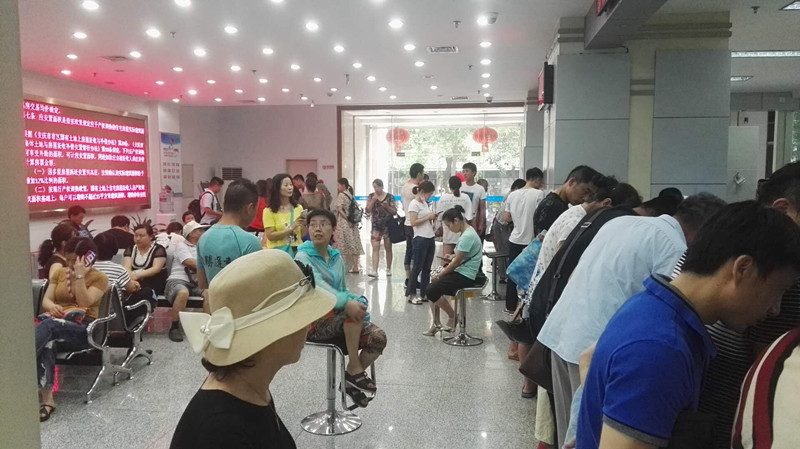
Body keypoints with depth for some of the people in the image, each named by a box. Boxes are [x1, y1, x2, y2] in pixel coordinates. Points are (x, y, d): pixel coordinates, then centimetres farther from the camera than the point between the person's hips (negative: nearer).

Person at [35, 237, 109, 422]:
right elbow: (45, 300, 11)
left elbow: (84, 303, -10)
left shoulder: (99, 278, 4)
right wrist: (52, 307, -12)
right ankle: (47, 399, -39)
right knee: (47, 342, -35)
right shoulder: (60, 272, 19)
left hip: (84, 329, -3)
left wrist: (79, 276, -13)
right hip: (56, 325, 3)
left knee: (48, 325, -37)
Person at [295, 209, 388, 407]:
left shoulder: (336, 257, 10)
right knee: (350, 307, -33)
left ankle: (352, 378, 5)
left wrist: (356, 302, -7)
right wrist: (347, 302, -45)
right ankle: (354, 369, -19)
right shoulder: (303, 257, -10)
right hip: (313, 320, -6)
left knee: (378, 337, -17)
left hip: (339, 318, 6)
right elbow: (317, 284, -29)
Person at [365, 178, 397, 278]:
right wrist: (373, 200, -15)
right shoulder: (371, 196, 4)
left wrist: (387, 207, -19)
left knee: (388, 248, 10)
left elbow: (395, 211, -1)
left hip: (388, 226, -1)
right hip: (376, 226, 1)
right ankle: (374, 271, -13)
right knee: (375, 248, -9)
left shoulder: (390, 196, -2)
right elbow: (368, 210, -4)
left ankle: (388, 269, 23)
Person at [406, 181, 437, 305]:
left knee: (427, 268, 10)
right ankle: (410, 294, 6)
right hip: (421, 239, -8)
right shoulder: (414, 204, -9)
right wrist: (428, 217, -15)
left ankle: (424, 293, 16)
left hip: (430, 238, 8)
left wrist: (433, 218, 2)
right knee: (417, 268, -2)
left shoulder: (425, 203, 16)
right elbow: (413, 222, -18)